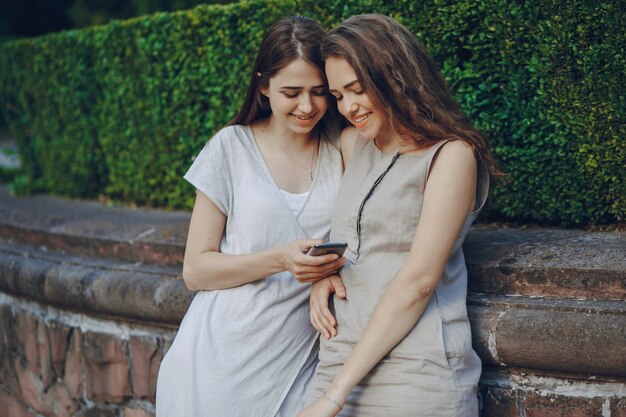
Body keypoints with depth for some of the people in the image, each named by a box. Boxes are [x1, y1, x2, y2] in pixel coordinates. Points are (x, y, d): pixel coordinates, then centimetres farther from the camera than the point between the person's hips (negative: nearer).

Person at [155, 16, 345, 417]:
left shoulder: (342, 151, 3)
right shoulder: (233, 147, -3)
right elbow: (195, 270, -3)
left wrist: (331, 269, -13)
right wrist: (281, 260, -19)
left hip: (298, 364, 2)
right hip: (223, 363, -1)